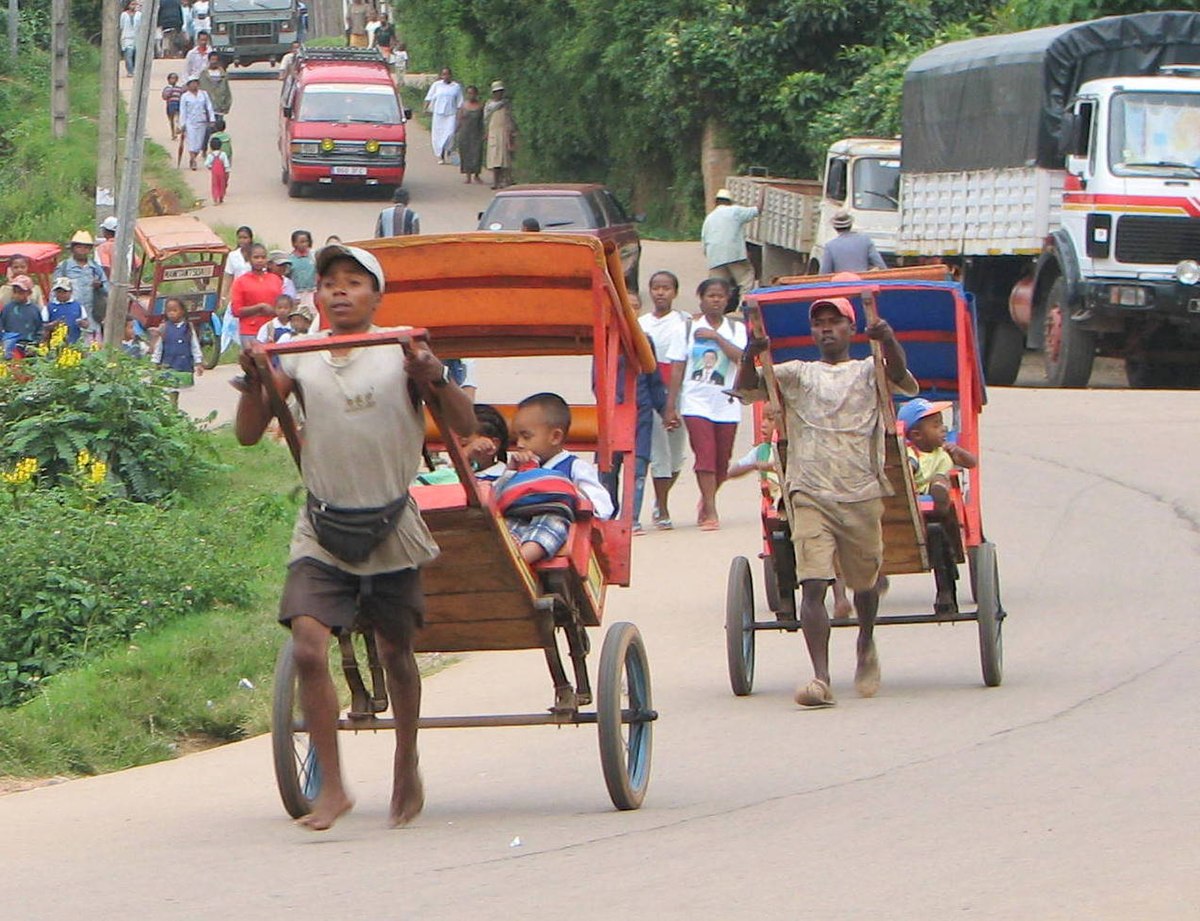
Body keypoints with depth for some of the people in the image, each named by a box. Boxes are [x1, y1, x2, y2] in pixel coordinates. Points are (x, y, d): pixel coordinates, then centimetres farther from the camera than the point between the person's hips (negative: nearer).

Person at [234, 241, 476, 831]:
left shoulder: (402, 353, -2)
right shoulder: (300, 358, 3)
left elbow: (465, 427, -7)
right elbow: (248, 434, 2)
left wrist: (435, 379, -25)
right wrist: (254, 381, -15)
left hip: (391, 528, -1)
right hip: (322, 532, 1)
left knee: (395, 651, 11)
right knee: (308, 649, -16)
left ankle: (407, 769, 34)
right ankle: (331, 787, -11)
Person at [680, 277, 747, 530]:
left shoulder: (735, 328, 6)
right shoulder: (690, 327, 4)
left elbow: (740, 357, -11)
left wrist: (716, 337, -16)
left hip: (726, 403, 2)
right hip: (696, 401, -2)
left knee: (722, 462, 8)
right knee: (705, 455, -14)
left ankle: (705, 500, 34)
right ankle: (710, 513, -14)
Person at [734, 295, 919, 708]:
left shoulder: (869, 371, 12)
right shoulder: (796, 374, 15)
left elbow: (902, 378, -9)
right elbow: (747, 388, 3)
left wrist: (888, 341, -29)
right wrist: (750, 358, -18)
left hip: (861, 495, 0)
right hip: (810, 495, 0)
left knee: (864, 581, 15)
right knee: (813, 585, -14)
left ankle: (866, 648, 45)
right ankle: (820, 678, -21)